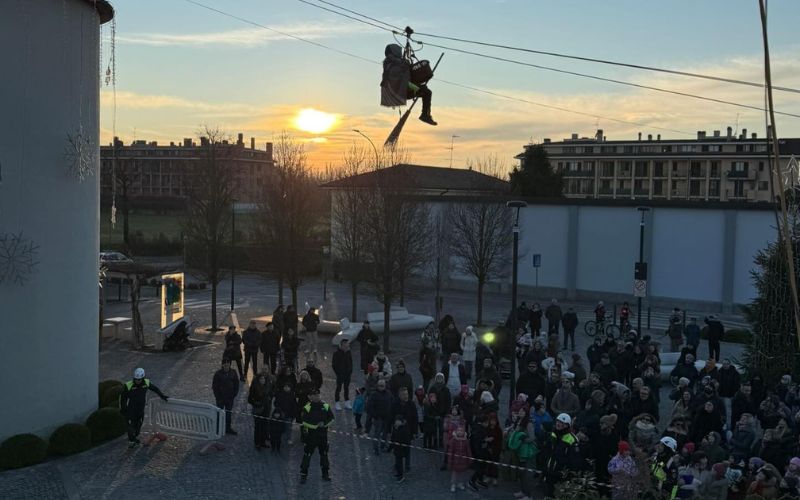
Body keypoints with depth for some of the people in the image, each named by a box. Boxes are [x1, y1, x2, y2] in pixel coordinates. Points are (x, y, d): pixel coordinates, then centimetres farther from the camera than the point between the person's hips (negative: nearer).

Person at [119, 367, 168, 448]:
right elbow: (122, 396, -10)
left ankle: (135, 437, 42)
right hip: (131, 410, -4)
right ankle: (131, 441, 16)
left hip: (141, 409, 4)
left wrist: (163, 397, 6)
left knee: (139, 424, 20)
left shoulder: (146, 383, -14)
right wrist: (122, 408, -6)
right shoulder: (128, 385, -25)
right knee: (131, 425, 1)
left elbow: (155, 389, 3)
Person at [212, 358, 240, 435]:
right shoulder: (218, 374, -14)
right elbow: (214, 386, -9)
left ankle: (228, 428, 26)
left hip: (230, 398, 3)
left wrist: (234, 394, -1)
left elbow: (236, 384, 6)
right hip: (220, 398, -3)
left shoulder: (233, 373, -4)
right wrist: (218, 397, -10)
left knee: (228, 413, 14)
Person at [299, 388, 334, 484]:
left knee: (324, 454, 13)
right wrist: (316, 425, -20)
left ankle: (325, 474, 28)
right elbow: (303, 422, -12)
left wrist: (325, 424, -11)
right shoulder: (307, 408, -9)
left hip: (323, 435, 4)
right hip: (310, 435, -4)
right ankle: (303, 475, 8)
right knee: (307, 455, -4)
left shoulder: (325, 406, 3)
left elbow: (331, 418, 8)